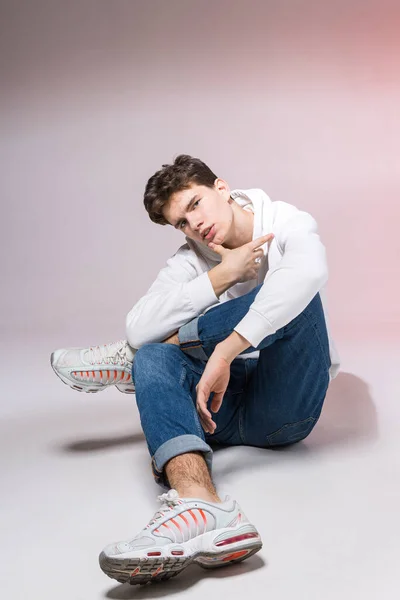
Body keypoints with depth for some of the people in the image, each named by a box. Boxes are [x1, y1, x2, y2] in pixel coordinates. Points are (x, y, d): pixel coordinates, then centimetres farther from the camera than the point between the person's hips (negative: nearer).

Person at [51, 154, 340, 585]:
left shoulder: (288, 225, -3)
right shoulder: (192, 258, 6)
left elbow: (309, 271, -30)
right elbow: (139, 329, -11)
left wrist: (225, 351, -38)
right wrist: (223, 274, -14)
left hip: (289, 405, -3)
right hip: (227, 406, 3)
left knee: (294, 291, -26)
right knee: (152, 357, -25)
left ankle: (132, 362, -12)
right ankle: (200, 504, -53)